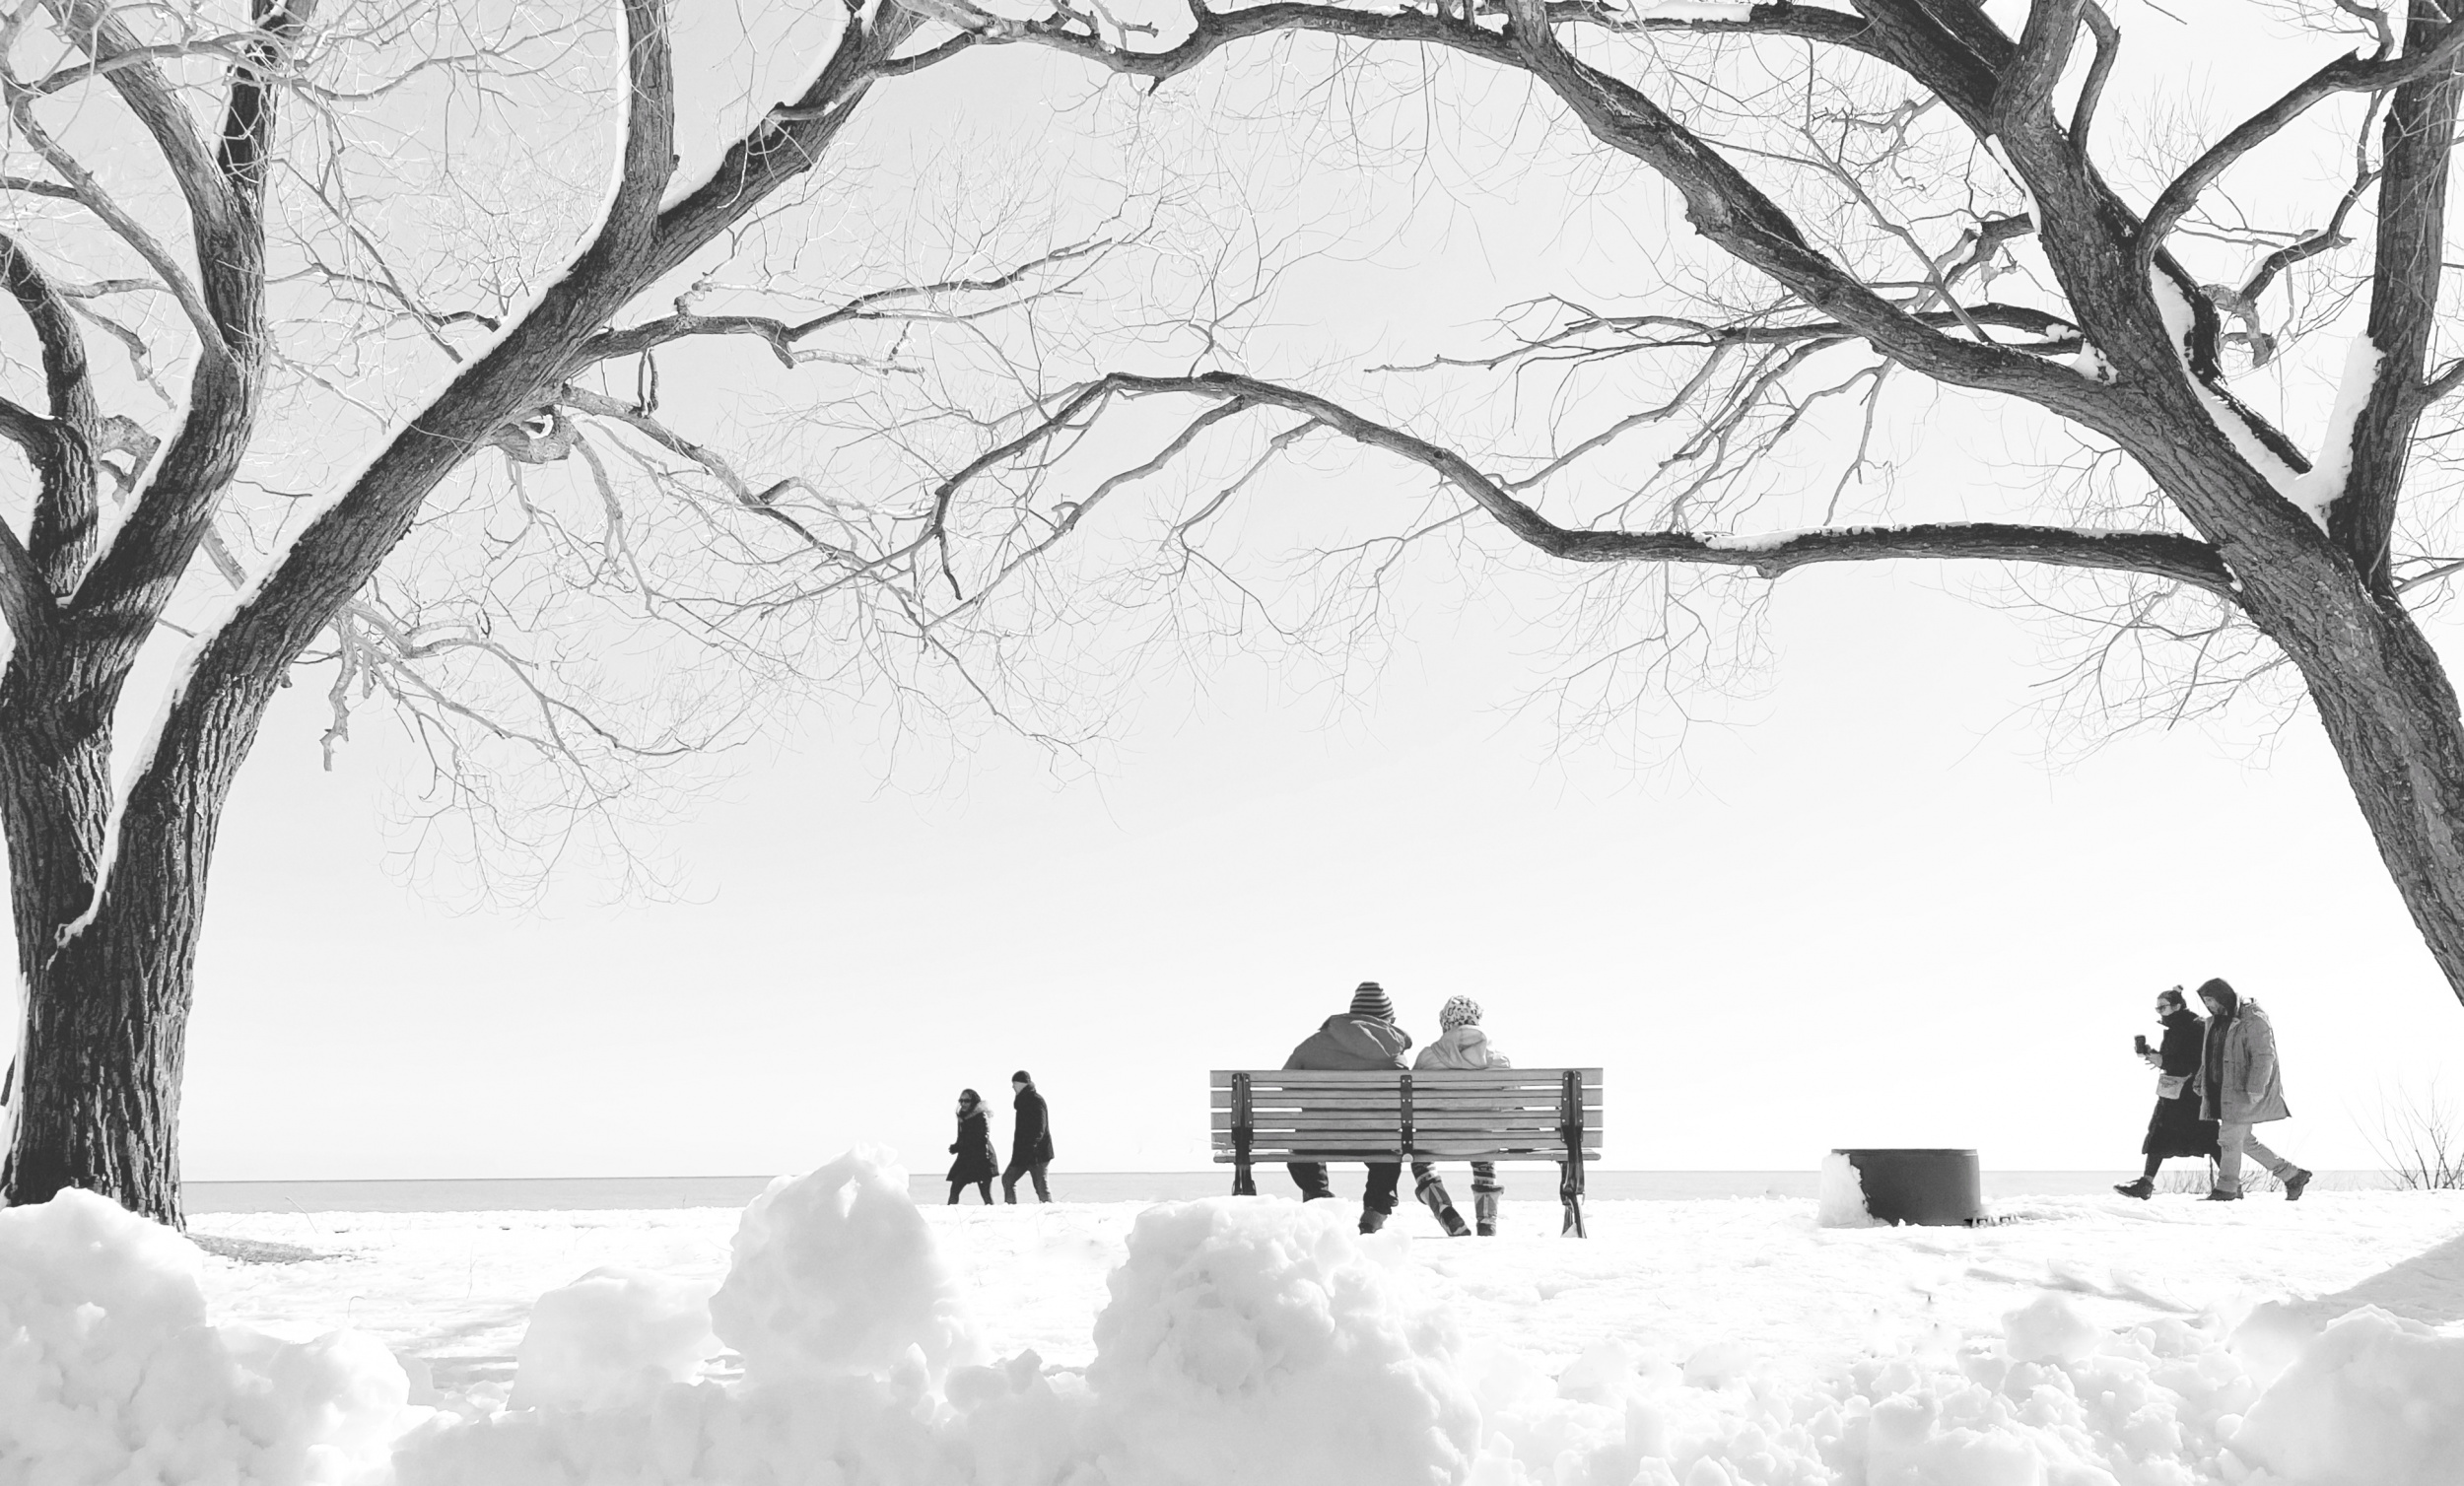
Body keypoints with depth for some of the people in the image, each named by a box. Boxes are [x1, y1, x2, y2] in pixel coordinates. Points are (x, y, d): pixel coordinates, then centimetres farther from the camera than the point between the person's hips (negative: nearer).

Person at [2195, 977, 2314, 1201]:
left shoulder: (2253, 1021, -15)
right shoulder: (2217, 1022, 13)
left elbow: (2264, 1056, -20)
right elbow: (2209, 1057, 23)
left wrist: (2255, 1090, -25)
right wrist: (2201, 1082, 19)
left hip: (2244, 1093, -9)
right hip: (2224, 1091, 9)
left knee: (2230, 1137, -6)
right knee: (2245, 1141, 13)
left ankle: (2226, 1188, 6)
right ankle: (2292, 1176, 23)